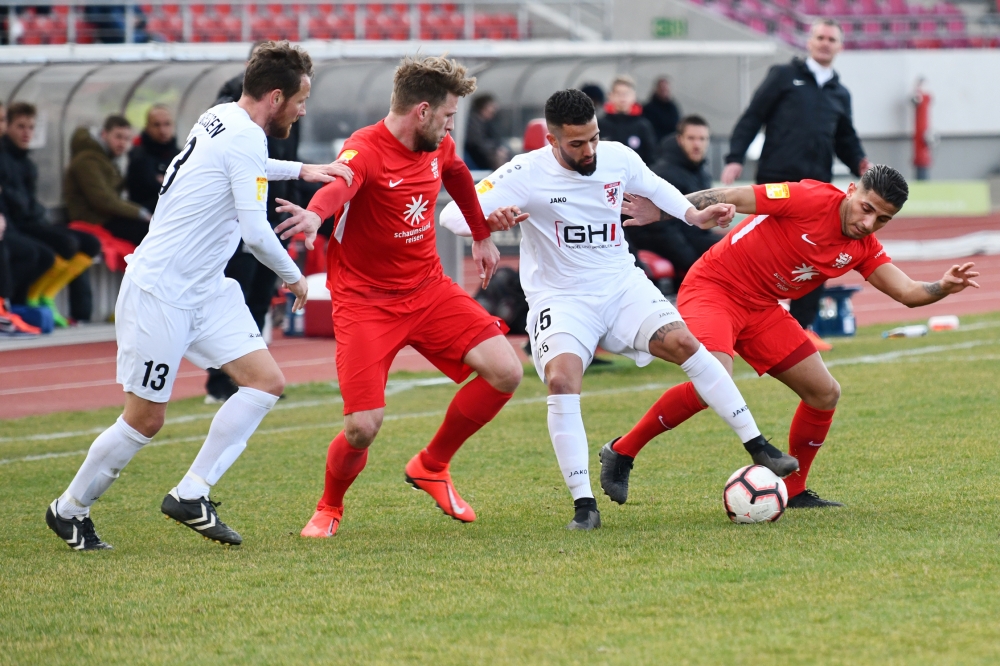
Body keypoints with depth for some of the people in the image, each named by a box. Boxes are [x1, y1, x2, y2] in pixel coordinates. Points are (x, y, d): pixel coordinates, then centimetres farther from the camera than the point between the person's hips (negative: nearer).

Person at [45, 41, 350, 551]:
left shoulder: (221, 119, 8)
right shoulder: (246, 137, -19)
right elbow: (256, 233, -23)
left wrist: (300, 170, 30)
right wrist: (294, 277, -6)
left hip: (205, 290, 10)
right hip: (159, 293, -10)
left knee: (267, 382, -1)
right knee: (145, 420, -2)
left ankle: (190, 496, 1)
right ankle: (69, 510, 17)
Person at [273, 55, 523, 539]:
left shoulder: (438, 149, 2)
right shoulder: (365, 150, -21)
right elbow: (338, 184, -45)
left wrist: (481, 236, 37)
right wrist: (315, 213, -67)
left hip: (428, 290, 6)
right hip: (365, 302, -6)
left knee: (505, 372, -11)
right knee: (363, 429, -16)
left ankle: (431, 466, 12)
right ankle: (329, 508, 19)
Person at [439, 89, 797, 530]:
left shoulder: (619, 159, -3)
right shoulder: (525, 175, -17)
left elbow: (654, 187, 21)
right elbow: (453, 214, -21)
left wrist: (696, 215, 7)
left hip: (621, 286, 3)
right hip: (561, 299, -3)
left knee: (684, 343, -16)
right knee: (562, 380, -28)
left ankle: (758, 449, -7)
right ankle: (584, 504, -20)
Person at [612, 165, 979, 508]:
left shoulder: (863, 249, 2)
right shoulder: (812, 200, -19)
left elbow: (908, 291, -3)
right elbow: (731, 198, -18)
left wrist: (943, 287, -25)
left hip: (760, 309, 8)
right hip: (713, 287, -8)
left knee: (825, 394, 6)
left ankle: (794, 490, 22)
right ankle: (622, 452, -18)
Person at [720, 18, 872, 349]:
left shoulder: (840, 94, 20)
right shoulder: (784, 76, 7)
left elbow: (845, 140, 23)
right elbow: (752, 117, 2)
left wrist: (859, 162, 2)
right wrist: (735, 157, -9)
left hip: (818, 185, 4)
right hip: (776, 179, -4)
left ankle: (803, 325, 8)